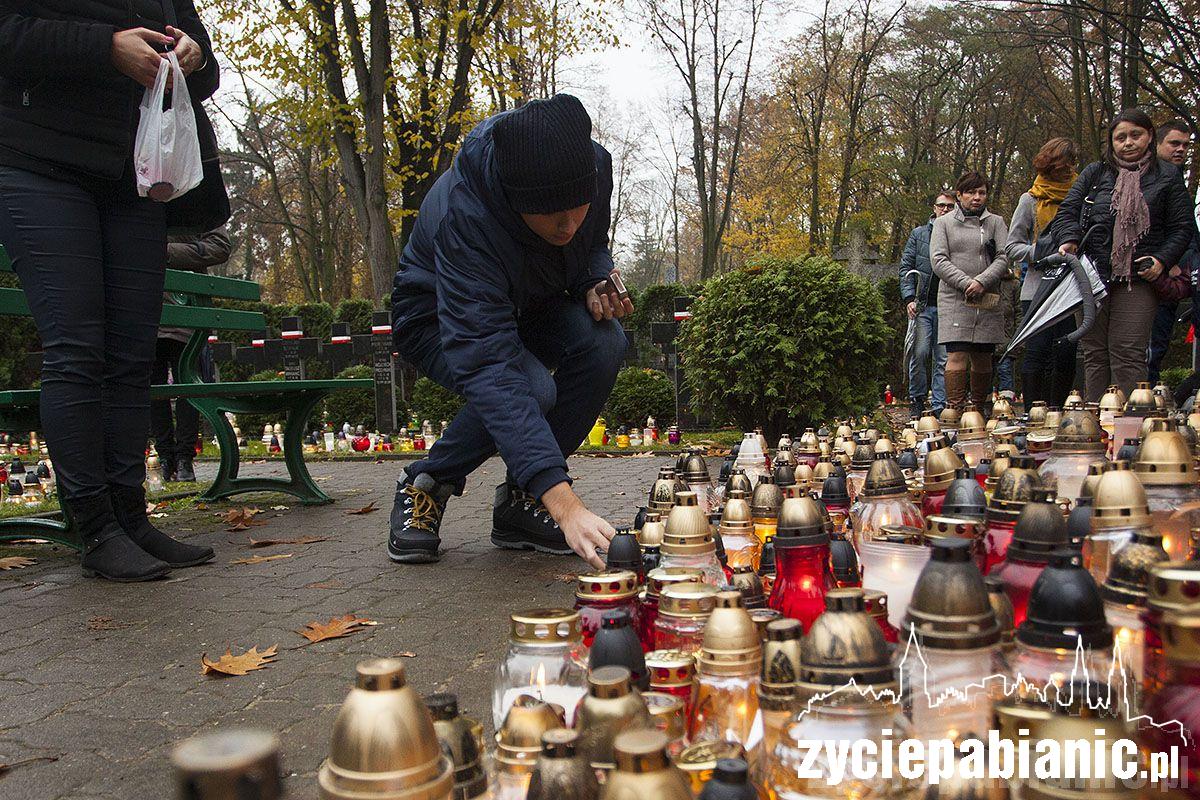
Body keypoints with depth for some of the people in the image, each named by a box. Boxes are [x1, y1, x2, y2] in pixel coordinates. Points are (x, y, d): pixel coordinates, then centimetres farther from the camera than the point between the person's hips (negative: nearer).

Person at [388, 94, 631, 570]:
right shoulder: (463, 215, -40)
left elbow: (593, 246, 1)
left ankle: (519, 507, -9)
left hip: (526, 308, 5)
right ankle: (424, 486, -4)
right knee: (529, 388, -35)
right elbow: (485, 364, -48)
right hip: (438, 321, -5)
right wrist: (565, 503, -56)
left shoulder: (593, 165, -23)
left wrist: (597, 283, -25)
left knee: (604, 342, -27)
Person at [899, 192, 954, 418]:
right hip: (922, 305, 0)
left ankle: (940, 405, 5)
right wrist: (909, 298, -4)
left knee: (944, 358, 0)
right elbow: (906, 267, 8)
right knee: (920, 353, -8)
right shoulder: (919, 234, 12)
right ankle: (917, 400, 7)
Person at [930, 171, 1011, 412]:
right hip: (954, 301, -2)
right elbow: (938, 260, -1)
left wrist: (982, 281, -14)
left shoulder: (996, 223, 14)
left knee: (983, 359, 6)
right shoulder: (944, 223, 10)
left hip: (988, 301, 2)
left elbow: (1004, 257, 3)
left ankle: (979, 409, 17)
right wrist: (966, 283, -13)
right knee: (956, 356, -12)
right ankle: (955, 410, -13)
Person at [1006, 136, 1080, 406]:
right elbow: (1011, 247, 4)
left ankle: (1056, 410, 9)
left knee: (1067, 353, -1)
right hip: (1038, 287, -3)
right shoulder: (1031, 200, 7)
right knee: (1038, 351, -9)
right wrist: (1040, 253, -13)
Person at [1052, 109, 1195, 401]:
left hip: (1138, 280, -2)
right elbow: (1067, 211, 9)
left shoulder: (1168, 176, 11)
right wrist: (1069, 239, -12)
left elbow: (1182, 227, 8)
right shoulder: (1094, 173, 15)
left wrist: (1162, 260, -8)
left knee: (1128, 354, -9)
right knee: (1094, 353, 4)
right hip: (1090, 277, 2)